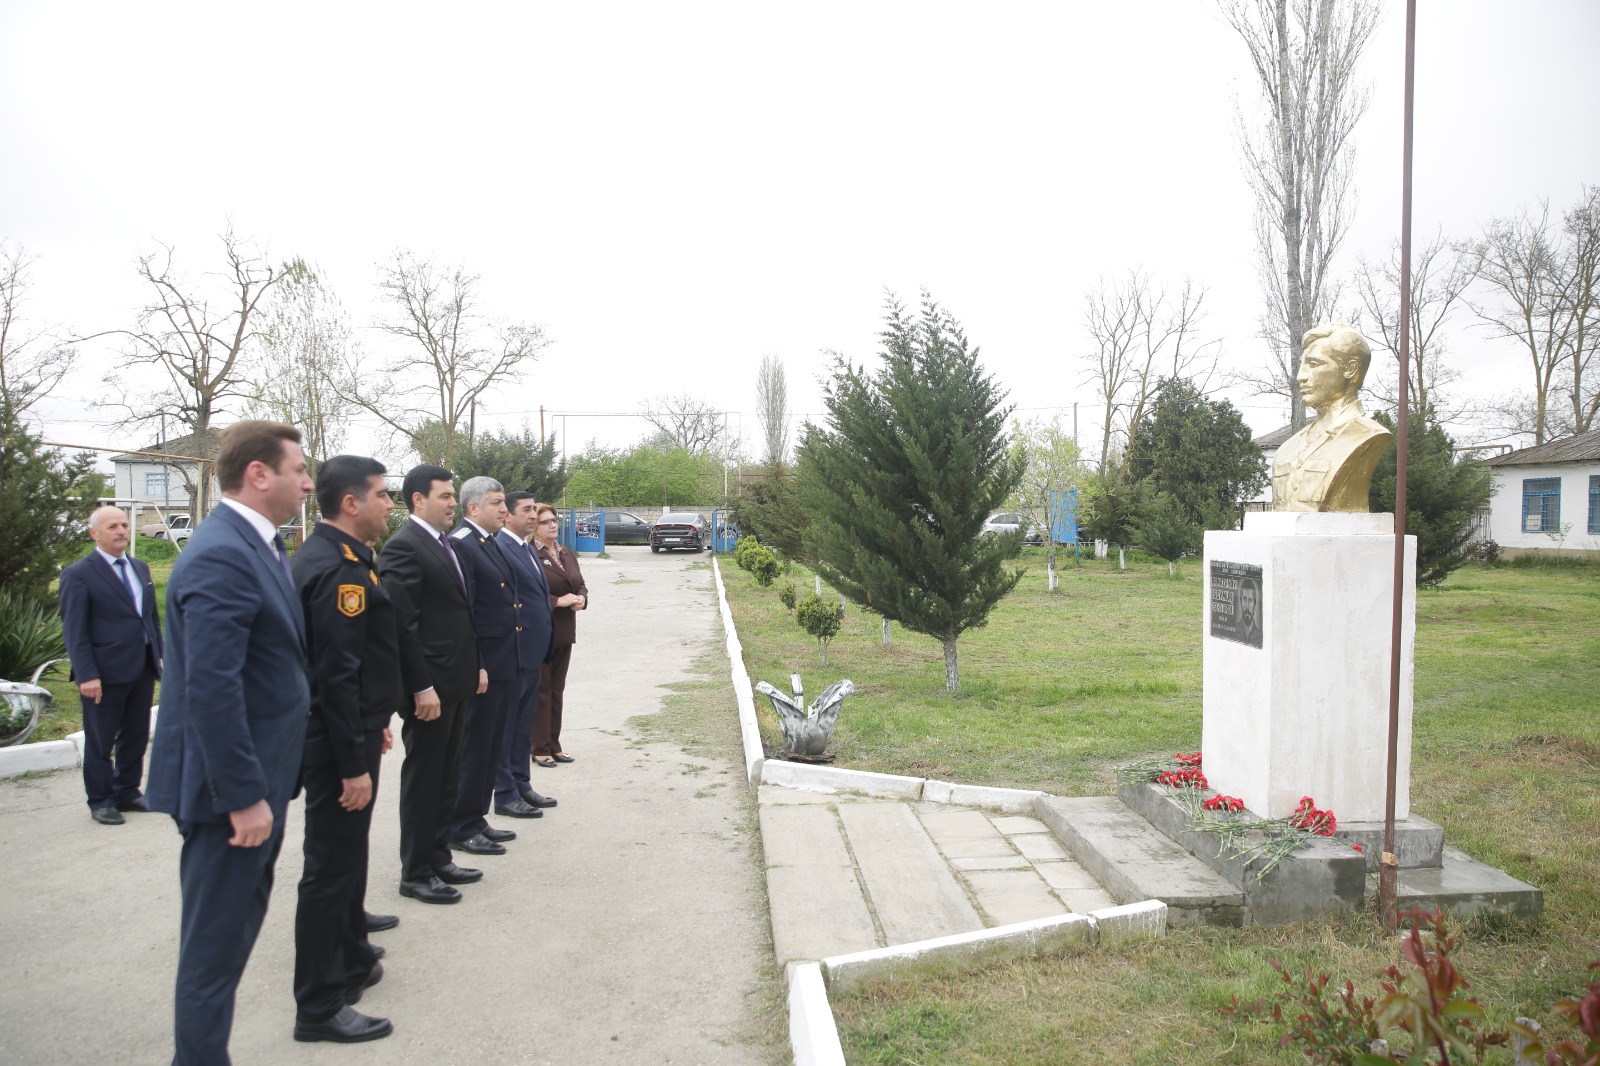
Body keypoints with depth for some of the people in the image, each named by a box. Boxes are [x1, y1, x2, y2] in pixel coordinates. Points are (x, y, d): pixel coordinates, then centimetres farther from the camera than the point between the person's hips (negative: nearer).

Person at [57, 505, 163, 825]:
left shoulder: (140, 568, 13)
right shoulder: (79, 574, -8)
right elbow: (74, 630, -11)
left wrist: (157, 658, 10)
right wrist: (87, 675, -17)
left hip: (142, 670, 6)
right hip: (106, 673, -6)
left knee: (136, 737, 14)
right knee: (100, 741, 6)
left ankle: (128, 792, 28)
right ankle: (100, 801, 18)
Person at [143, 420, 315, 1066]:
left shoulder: (255, 547, 11)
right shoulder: (221, 556, -21)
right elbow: (211, 689, -26)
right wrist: (244, 796, -23)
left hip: (255, 779, 10)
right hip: (232, 788, -10)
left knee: (237, 926, 21)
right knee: (216, 943, 3)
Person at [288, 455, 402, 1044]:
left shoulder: (330, 556, 10)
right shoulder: (340, 569, -23)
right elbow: (337, 675, -26)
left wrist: (372, 726, 22)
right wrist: (353, 764, -23)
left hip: (349, 733, 11)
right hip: (337, 746, -11)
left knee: (346, 858, 23)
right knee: (332, 868, 0)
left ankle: (351, 961, 40)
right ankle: (320, 1007, 13)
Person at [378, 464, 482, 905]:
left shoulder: (445, 543, 13)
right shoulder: (403, 546, -15)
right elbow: (403, 624, -19)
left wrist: (475, 666, 15)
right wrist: (421, 687, -21)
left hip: (456, 682, 9)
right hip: (429, 685, -9)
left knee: (446, 777, 17)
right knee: (423, 779, 3)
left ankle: (438, 858, 29)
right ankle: (416, 873, 15)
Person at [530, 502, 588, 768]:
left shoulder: (567, 554, 12)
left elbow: (580, 584, 18)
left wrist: (581, 598, -4)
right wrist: (558, 601, -22)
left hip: (564, 633, 7)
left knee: (557, 690, 13)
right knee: (540, 691, 2)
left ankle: (554, 744, 23)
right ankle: (539, 748, 12)